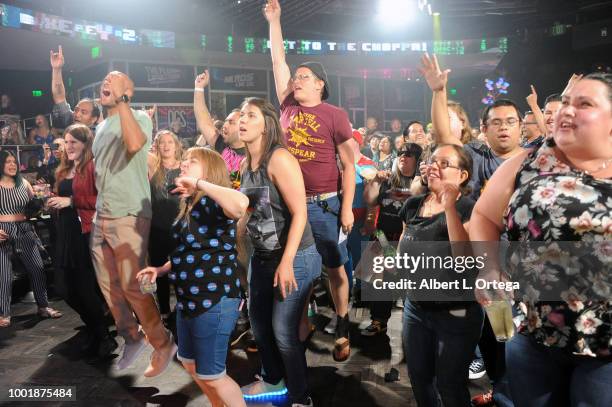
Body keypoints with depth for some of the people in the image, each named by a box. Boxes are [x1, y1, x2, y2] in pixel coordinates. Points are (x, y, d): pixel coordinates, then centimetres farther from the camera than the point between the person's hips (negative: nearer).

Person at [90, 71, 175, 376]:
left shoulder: (139, 117, -7)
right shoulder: (101, 127, 18)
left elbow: (135, 144, -31)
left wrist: (121, 101, -26)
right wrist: (98, 208, 20)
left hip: (129, 216, -8)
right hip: (102, 217, 8)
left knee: (132, 287, -6)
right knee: (108, 285, 12)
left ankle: (163, 344, 10)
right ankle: (131, 338, 29)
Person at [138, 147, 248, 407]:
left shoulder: (213, 205, -20)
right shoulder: (190, 206, 9)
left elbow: (241, 203, -45)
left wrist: (199, 183, -34)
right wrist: (160, 270, 14)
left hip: (214, 300, -10)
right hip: (189, 298, 10)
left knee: (210, 374, 4)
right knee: (189, 363, 25)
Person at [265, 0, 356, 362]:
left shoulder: (335, 115, -4)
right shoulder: (288, 107, 7)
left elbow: (349, 164, -4)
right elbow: (279, 61, 11)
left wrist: (347, 207, -9)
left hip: (326, 204, -4)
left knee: (336, 268, 8)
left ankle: (342, 330, 22)